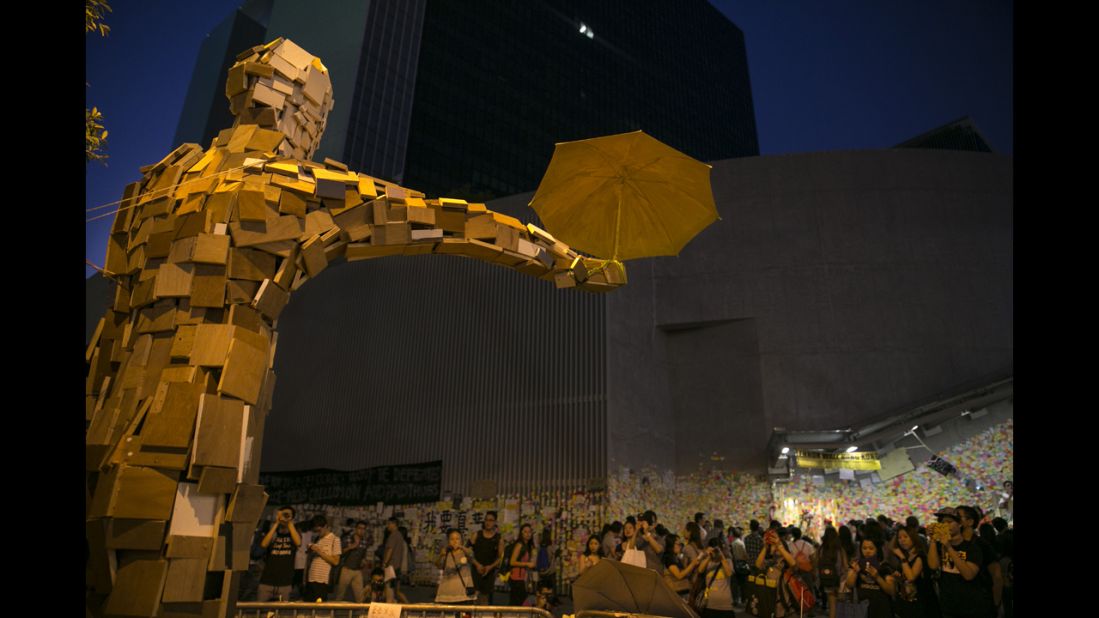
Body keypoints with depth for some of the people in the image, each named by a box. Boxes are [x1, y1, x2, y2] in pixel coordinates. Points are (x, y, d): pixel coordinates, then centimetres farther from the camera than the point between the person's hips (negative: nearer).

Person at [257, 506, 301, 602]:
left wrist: (289, 523, -13)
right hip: (267, 582, 1)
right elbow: (264, 544, -12)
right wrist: (276, 523, -12)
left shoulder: (293, 533, 6)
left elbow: (298, 543, -16)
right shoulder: (272, 533, 9)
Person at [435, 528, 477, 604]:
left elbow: (470, 554, -22)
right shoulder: (446, 554, 3)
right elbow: (438, 565, -14)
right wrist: (441, 556, -34)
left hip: (464, 588, -1)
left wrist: (461, 547, -40)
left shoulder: (465, 552, 1)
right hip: (448, 589, 1)